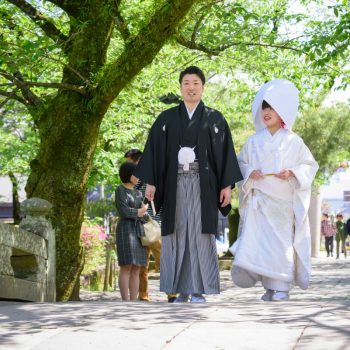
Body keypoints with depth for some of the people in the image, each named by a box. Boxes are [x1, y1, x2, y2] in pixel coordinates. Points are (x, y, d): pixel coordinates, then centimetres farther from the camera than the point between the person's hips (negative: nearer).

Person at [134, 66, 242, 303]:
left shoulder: (214, 119, 8)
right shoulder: (167, 119, 11)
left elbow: (225, 153, 4)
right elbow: (154, 151, 9)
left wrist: (227, 185, -3)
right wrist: (150, 183, 0)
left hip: (203, 185, -1)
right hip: (175, 184, 2)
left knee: (200, 235, -6)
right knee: (177, 235, -1)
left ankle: (199, 291, -4)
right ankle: (182, 291, 2)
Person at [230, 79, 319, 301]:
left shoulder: (293, 141, 2)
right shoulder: (254, 141, 9)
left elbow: (310, 165, 3)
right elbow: (241, 163, 15)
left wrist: (292, 173, -14)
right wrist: (250, 172, -6)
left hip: (284, 201, -2)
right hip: (259, 201, 2)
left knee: (282, 241, -3)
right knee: (257, 240, -7)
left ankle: (282, 287, 5)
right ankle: (269, 286, 1)